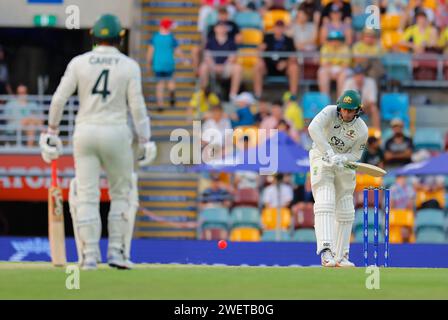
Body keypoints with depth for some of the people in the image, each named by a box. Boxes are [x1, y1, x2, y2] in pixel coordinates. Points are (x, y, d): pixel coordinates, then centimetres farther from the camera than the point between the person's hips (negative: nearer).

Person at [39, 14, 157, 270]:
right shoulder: (129, 66, -2)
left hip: (84, 134, 1)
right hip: (116, 134, -1)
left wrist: (52, 131, 7)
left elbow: (59, 99, -2)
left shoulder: (79, 63, 1)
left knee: (86, 196, 4)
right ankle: (116, 252, 5)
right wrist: (145, 140, -2)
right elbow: (137, 106, -6)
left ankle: (89, 256, -2)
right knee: (122, 194, 12)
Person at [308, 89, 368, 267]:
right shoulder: (330, 112, -21)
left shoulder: (362, 130, -13)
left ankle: (340, 256, 16)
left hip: (343, 164, 4)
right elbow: (314, 128, -38)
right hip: (321, 159, -4)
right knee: (325, 204, -21)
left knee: (345, 211, 6)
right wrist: (329, 153, -46)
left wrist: (340, 158, -27)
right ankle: (326, 250, -34)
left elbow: (355, 154, -5)